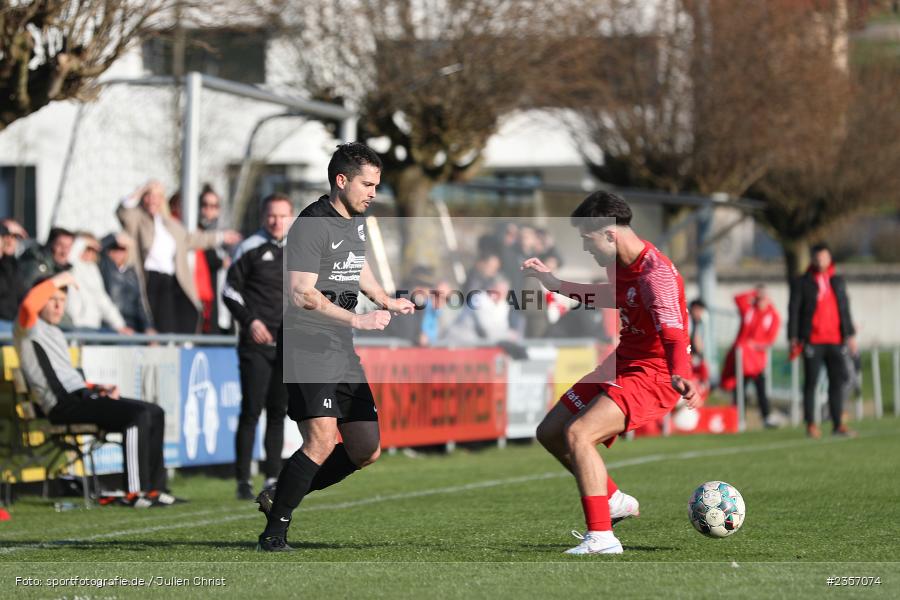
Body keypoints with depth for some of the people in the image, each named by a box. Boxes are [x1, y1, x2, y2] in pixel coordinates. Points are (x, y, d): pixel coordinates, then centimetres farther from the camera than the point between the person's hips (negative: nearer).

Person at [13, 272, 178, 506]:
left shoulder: (55, 333, 28)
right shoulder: (29, 327, 0)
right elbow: (28, 305, -25)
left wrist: (97, 388, 12)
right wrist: (56, 281, -14)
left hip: (81, 396, 10)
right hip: (63, 405, -10)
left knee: (155, 413, 4)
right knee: (139, 414, -24)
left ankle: (155, 488, 1)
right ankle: (135, 492, -24)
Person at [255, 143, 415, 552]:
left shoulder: (356, 221, 15)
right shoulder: (311, 225, -14)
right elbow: (302, 295, -23)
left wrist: (387, 302, 25)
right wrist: (358, 320, -24)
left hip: (342, 349, 9)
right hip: (307, 345, -9)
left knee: (366, 450, 7)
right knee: (322, 441, -21)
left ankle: (279, 498, 19)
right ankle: (274, 532, -11)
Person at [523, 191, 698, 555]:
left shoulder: (656, 275, -25)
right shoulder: (622, 265, 4)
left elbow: (673, 334, -38)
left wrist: (681, 376, -58)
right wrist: (554, 284, 29)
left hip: (652, 377, -10)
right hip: (622, 365, 10)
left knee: (578, 434, -27)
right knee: (550, 433, 15)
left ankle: (601, 538, -26)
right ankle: (614, 501, 32)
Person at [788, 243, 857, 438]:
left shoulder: (838, 282, 16)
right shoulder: (801, 283, 3)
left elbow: (845, 309, 19)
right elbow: (794, 310, 1)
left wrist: (850, 335, 14)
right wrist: (794, 338, -6)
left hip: (835, 341, 4)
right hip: (812, 341, -4)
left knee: (839, 380, 1)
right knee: (811, 383, -1)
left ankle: (838, 424, 6)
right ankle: (811, 424, 4)